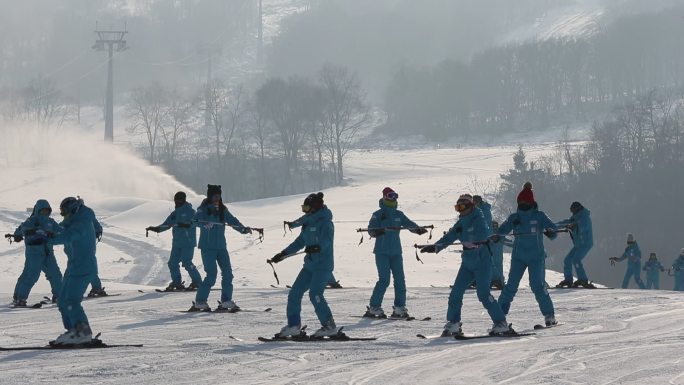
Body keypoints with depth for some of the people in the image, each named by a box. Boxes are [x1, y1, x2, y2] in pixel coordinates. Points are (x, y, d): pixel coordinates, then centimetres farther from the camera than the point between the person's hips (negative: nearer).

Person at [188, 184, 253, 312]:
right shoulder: (203, 209, -5)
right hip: (208, 247, -6)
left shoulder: (222, 210, 11)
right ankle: (199, 302, -2)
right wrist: (204, 223, -42)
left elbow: (232, 221, 7)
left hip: (221, 246, 6)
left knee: (227, 273, 0)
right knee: (211, 275, -11)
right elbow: (196, 220, -21)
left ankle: (226, 301, 9)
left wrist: (243, 229, -10)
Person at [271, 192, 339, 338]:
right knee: (294, 293, 6)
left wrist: (317, 247, -48)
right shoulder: (309, 222, 16)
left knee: (315, 294, -21)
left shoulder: (325, 222, -10)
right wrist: (283, 254, 26)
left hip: (323, 265, -9)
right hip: (310, 265, 9)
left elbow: (327, 239, -28)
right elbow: (300, 241, 25)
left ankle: (330, 326, -15)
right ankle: (293, 325, 14)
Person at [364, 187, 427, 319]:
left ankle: (399, 308, 5)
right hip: (382, 252, -5)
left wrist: (418, 229, -19)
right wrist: (376, 231, -34)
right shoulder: (378, 215, -2)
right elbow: (371, 229, -11)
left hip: (396, 252, 5)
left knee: (400, 279, -1)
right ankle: (374, 308, -4)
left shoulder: (398, 215, 11)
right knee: (384, 280, -12)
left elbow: (409, 224, 2)